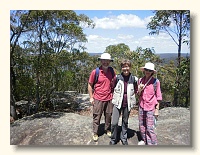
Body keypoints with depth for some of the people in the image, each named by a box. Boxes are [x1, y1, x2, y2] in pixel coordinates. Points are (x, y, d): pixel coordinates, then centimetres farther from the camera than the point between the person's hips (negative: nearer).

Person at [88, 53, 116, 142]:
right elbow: (90, 85, -3)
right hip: (98, 99, -3)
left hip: (109, 98, 3)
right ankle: (95, 133, 23)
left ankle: (107, 130, 37)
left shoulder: (112, 71, 0)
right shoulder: (95, 72, -11)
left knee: (109, 115, 16)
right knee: (96, 117, 8)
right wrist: (91, 97, -4)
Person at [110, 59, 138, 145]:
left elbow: (136, 91, 12)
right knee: (114, 123, -3)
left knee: (125, 122, 17)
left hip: (128, 104, 1)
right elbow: (112, 88, 8)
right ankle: (113, 139, 21)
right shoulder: (117, 77, -6)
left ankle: (124, 138, 38)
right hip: (117, 103, -1)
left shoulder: (133, 79, -2)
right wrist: (115, 96, 3)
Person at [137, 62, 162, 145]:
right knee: (141, 125, 13)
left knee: (150, 128, -3)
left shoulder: (156, 81, -8)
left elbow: (158, 96, -2)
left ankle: (153, 143, 15)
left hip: (151, 108, -4)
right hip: (141, 106, 4)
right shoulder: (140, 80, 2)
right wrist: (139, 89, -11)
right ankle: (144, 140, 34)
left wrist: (157, 109, -3)